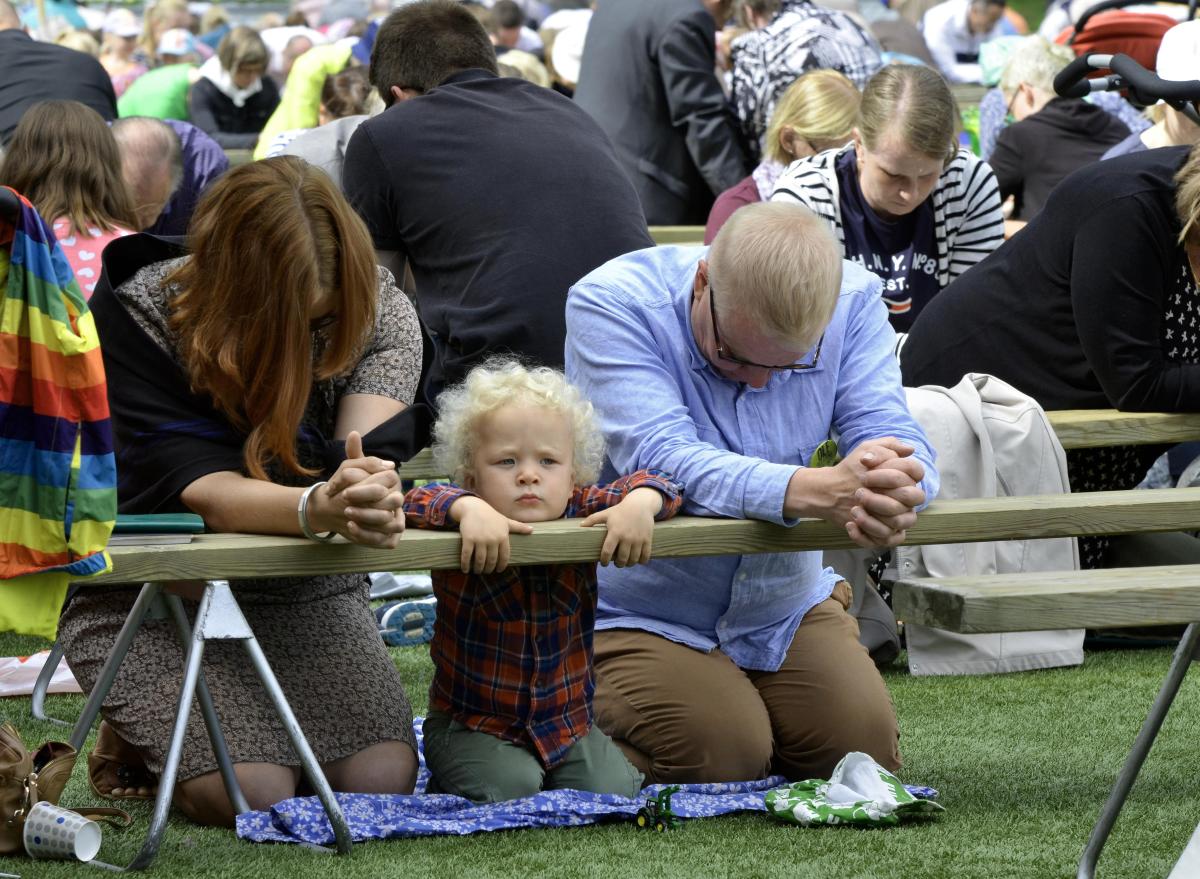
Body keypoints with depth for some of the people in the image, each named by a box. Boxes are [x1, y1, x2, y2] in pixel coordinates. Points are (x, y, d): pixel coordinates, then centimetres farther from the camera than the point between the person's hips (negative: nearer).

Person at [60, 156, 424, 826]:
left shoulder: (382, 314, -11)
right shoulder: (137, 313, -21)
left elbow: (363, 453, -27)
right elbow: (202, 490, -32)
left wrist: (365, 487, -54)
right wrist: (318, 508, -54)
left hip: (306, 591, 3)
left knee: (382, 779, -19)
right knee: (249, 794, -24)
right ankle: (139, 734, 10)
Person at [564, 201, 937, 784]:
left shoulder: (854, 303, -11)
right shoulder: (611, 305, -23)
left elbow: (894, 439, -18)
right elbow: (659, 461, -36)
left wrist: (891, 495, -45)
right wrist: (817, 490, -51)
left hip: (784, 606, 4)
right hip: (636, 617, -4)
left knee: (863, 748, -10)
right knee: (722, 756, -23)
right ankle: (585, 712, 9)